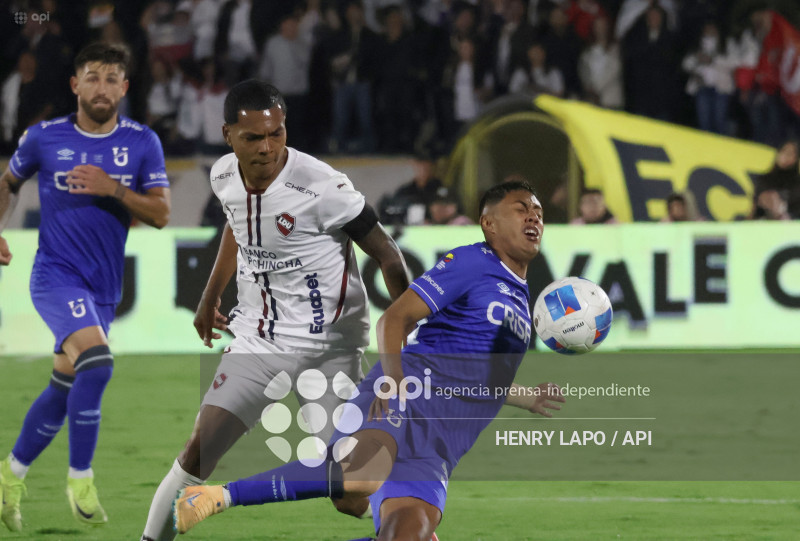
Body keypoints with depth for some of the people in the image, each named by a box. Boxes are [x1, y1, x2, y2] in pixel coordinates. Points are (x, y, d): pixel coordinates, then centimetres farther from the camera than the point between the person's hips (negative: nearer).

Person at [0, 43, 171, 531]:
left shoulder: (142, 143, 1)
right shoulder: (44, 138, -1)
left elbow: (161, 214, -4)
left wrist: (114, 189, -18)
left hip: (104, 287, 4)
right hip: (56, 273, -4)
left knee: (65, 389, 10)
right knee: (96, 360, -28)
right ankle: (80, 479, -18)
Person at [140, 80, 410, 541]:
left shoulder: (321, 187, -21)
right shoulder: (225, 178, -1)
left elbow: (386, 253, -12)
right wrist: (211, 296, 30)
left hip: (328, 348, -4)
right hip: (258, 342, 5)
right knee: (199, 452, -5)